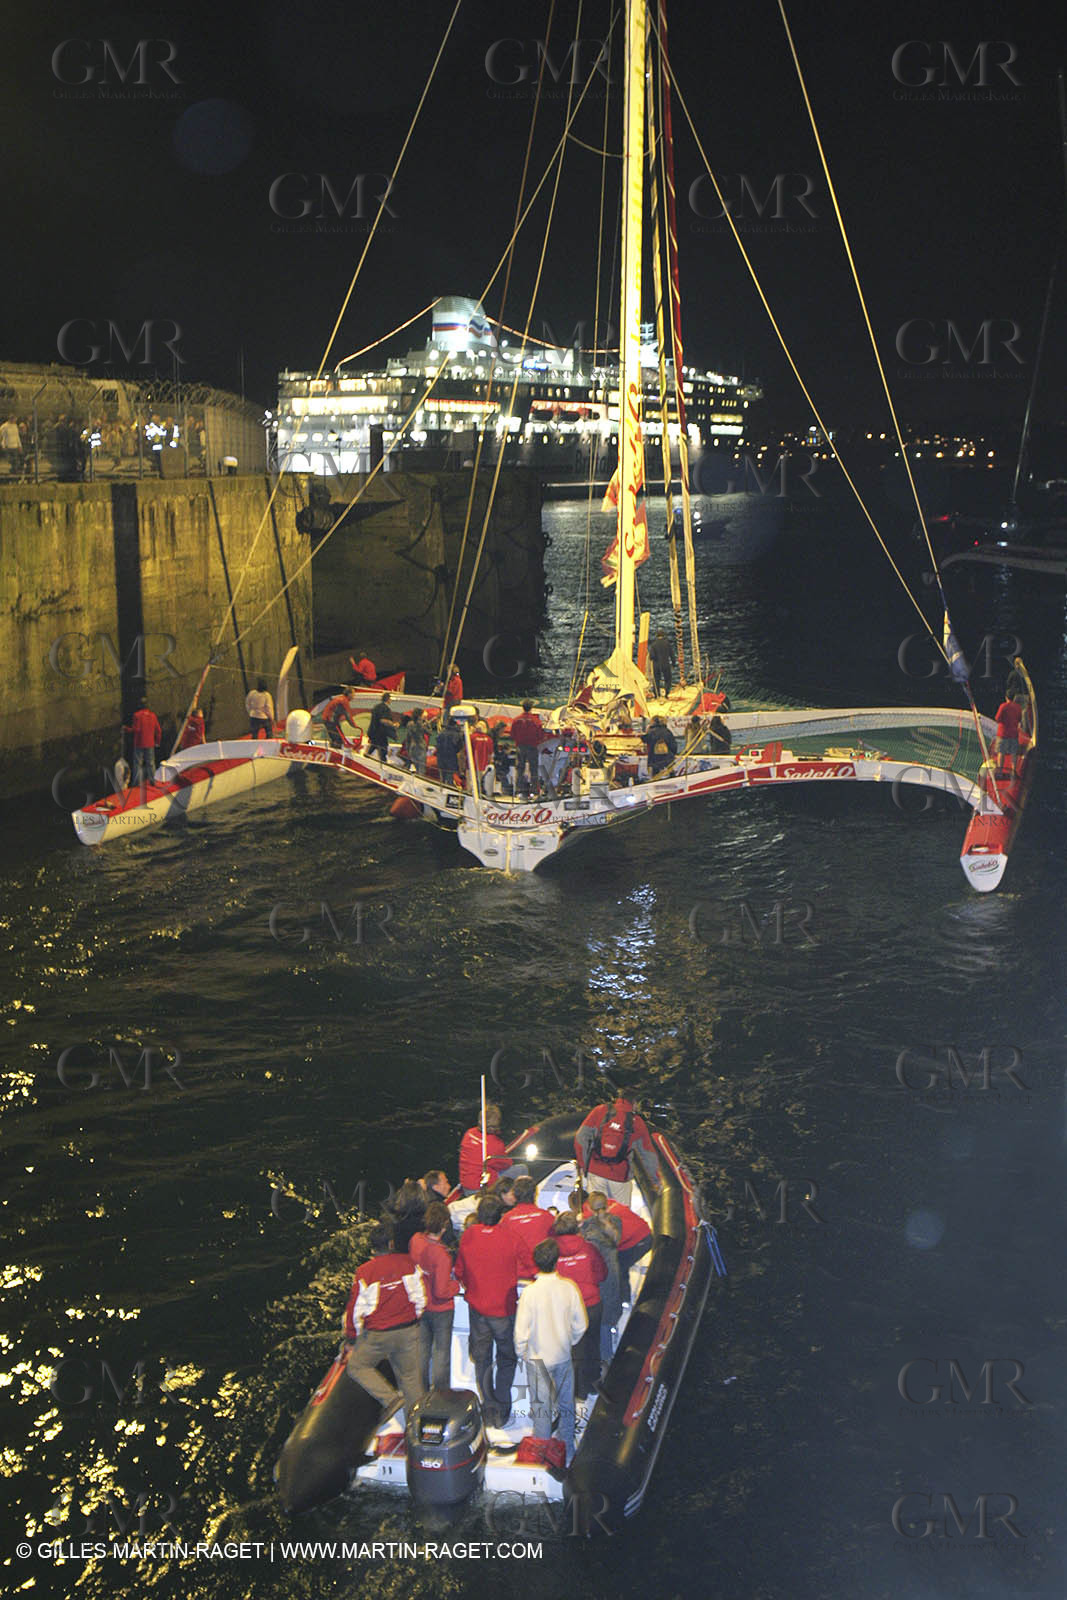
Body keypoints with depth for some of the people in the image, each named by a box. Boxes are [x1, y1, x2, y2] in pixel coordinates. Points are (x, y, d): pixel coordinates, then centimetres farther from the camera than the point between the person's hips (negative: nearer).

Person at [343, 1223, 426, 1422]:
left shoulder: (365, 1272, -15)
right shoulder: (408, 1262, -7)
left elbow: (357, 1307, -7)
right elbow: (420, 1295, 2)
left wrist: (352, 1334, 8)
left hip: (378, 1335, -3)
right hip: (409, 1332, 3)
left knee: (356, 1366, 16)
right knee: (411, 1375, 17)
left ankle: (390, 1399, 1)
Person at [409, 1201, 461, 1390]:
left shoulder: (415, 1239, -14)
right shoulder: (441, 1255, -31)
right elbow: (441, 1292, -25)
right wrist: (457, 1285, -8)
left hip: (420, 1306, 6)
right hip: (440, 1310, -6)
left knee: (422, 1349, 18)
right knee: (442, 1351, 10)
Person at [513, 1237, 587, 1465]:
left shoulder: (530, 1291, -21)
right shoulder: (569, 1287, -13)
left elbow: (521, 1330, -16)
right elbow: (581, 1324, -3)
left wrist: (521, 1352, 3)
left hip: (538, 1358, -2)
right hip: (564, 1355, 2)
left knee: (541, 1408, 10)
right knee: (566, 1405, 18)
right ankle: (567, 1452, 29)